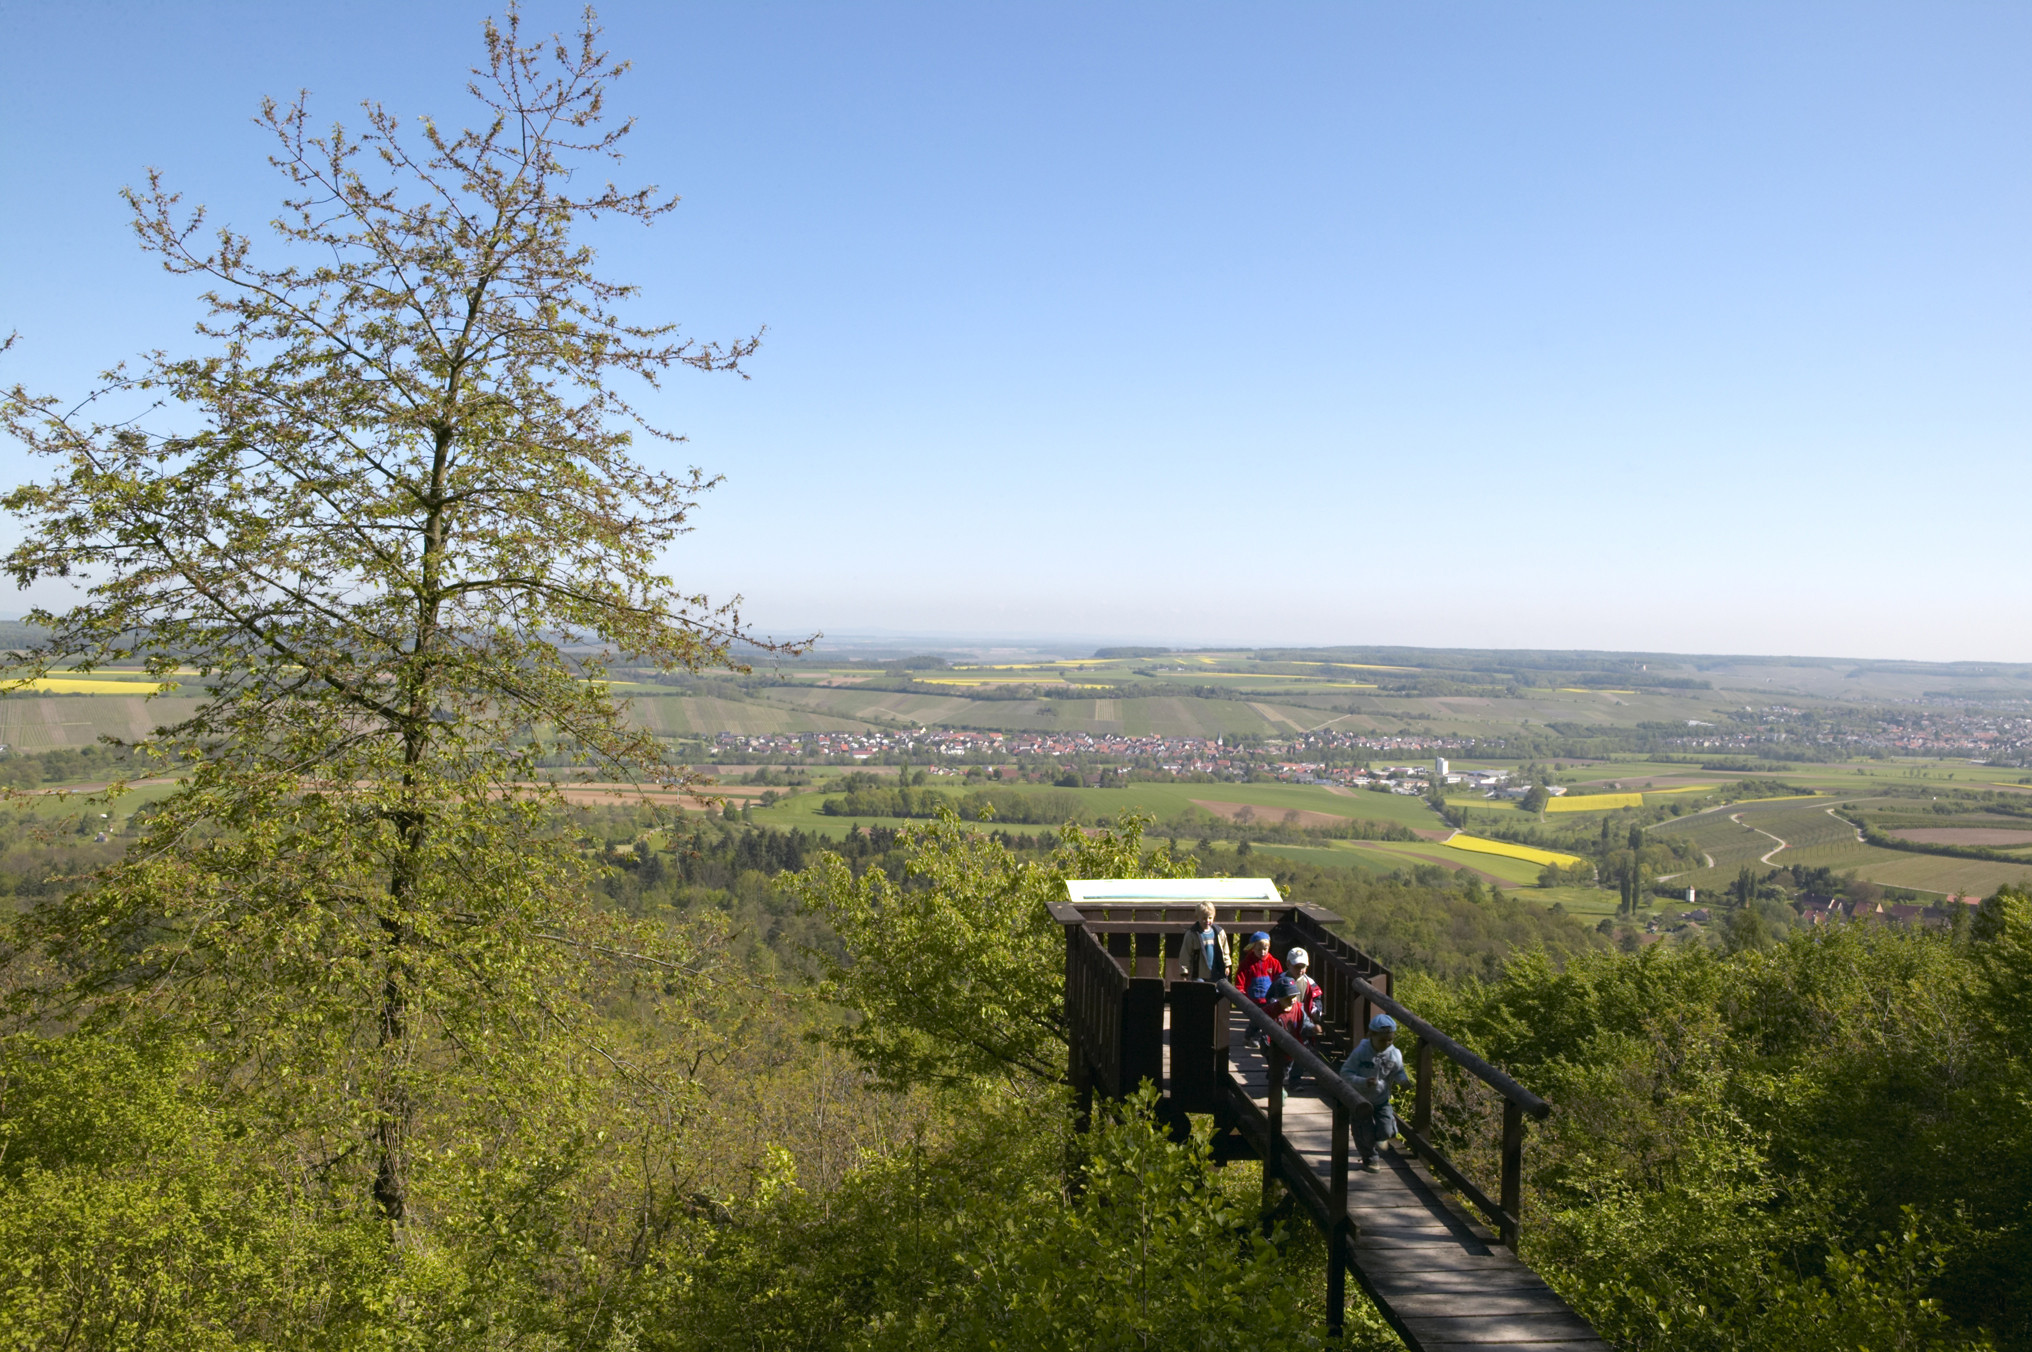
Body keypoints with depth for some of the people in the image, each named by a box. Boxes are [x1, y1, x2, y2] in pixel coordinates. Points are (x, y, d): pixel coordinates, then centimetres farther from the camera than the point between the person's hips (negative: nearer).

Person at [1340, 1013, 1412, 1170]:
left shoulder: (1394, 1054, -13)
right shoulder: (1360, 1052, -24)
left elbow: (1398, 1073, 2)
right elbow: (1345, 1073, -20)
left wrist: (1405, 1079, -22)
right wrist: (1363, 1082, -34)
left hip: (1382, 1100, 3)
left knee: (1385, 1132, -5)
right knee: (1365, 1136, 4)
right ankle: (1369, 1159, 34)